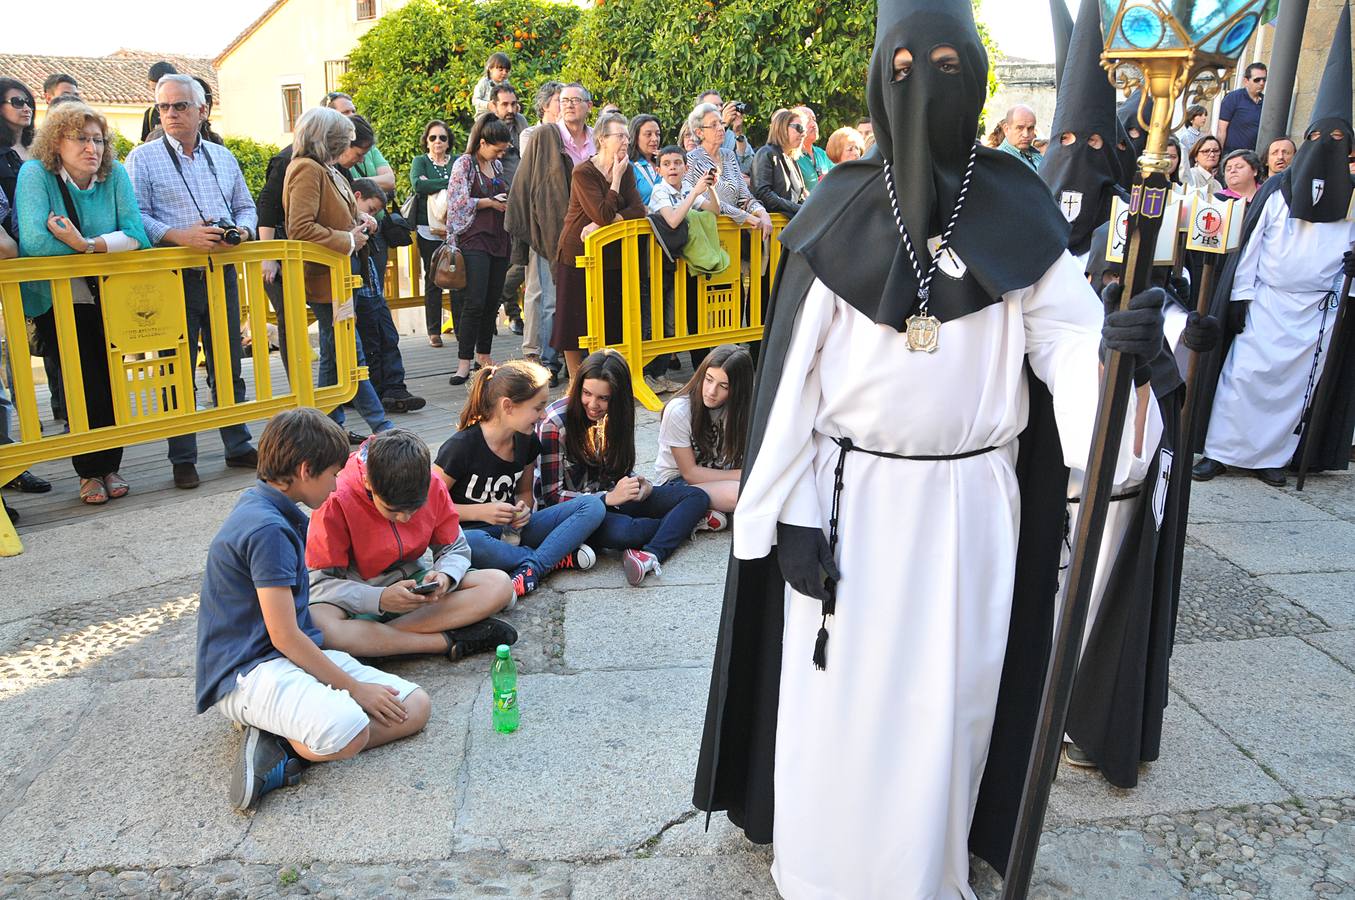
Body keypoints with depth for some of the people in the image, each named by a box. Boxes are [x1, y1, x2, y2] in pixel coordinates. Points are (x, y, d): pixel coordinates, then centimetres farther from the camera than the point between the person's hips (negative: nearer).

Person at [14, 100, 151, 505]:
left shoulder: (115, 175, -2)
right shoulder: (35, 173, -10)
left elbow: (136, 235, -12)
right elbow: (34, 241, -23)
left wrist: (87, 244, -26)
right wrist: (108, 244, -16)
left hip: (108, 299, 3)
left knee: (111, 380, 2)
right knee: (82, 384, -5)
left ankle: (110, 466, 17)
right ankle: (89, 472, 10)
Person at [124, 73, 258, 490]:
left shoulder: (223, 157, 15)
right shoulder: (143, 158, 1)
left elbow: (246, 206, 17)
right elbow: (136, 216, -8)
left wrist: (241, 230, -6)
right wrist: (180, 236, -23)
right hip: (174, 278, -4)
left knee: (229, 365, 10)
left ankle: (238, 446, 20)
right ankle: (183, 459, 10)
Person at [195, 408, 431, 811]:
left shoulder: (261, 506, 13)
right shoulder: (267, 528, -18)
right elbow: (284, 636, -19)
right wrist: (355, 688, -11)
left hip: (298, 654, 11)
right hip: (248, 671, -11)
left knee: (415, 706, -4)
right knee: (346, 731, -39)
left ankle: (280, 744, -8)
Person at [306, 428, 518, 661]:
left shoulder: (433, 485, -12)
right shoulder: (338, 501, -22)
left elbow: (456, 549, 0)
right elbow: (319, 582, -19)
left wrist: (445, 577, -24)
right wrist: (380, 598, -34)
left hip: (415, 581, 4)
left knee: (500, 585, -19)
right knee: (316, 627, -39)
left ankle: (378, 637, -26)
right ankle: (449, 641, -30)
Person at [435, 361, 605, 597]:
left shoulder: (527, 441, 2)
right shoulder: (462, 446, -16)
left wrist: (523, 509, -8)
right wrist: (480, 512, -22)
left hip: (511, 530, 5)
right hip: (472, 530, -5)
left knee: (593, 506, -12)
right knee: (466, 543, -44)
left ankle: (531, 569, -27)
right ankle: (559, 557, -23)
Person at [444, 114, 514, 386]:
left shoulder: (497, 165, 17)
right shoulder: (464, 163, -3)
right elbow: (458, 201, -11)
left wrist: (509, 201, 8)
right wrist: (491, 202, -9)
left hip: (499, 239, 7)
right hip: (474, 240, -7)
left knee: (492, 301, 7)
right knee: (474, 302, -12)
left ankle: (484, 356, 17)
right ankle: (464, 363, -9)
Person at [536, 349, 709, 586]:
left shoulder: (615, 415, 2)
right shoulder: (555, 423, -16)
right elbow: (552, 496, -16)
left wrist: (639, 483, -9)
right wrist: (610, 498, -25)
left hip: (611, 497, 7)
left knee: (696, 496, -12)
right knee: (622, 530, -39)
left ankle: (651, 555, -34)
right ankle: (684, 522, -9)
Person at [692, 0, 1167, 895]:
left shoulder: (1019, 215, -1)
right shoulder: (840, 215, -3)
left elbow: (1070, 341, -8)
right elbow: (795, 374, -5)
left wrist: (1120, 343, -32)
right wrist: (792, 514, -9)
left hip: (970, 503, 1)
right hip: (850, 497, 0)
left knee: (945, 697, 12)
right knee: (837, 691, 8)